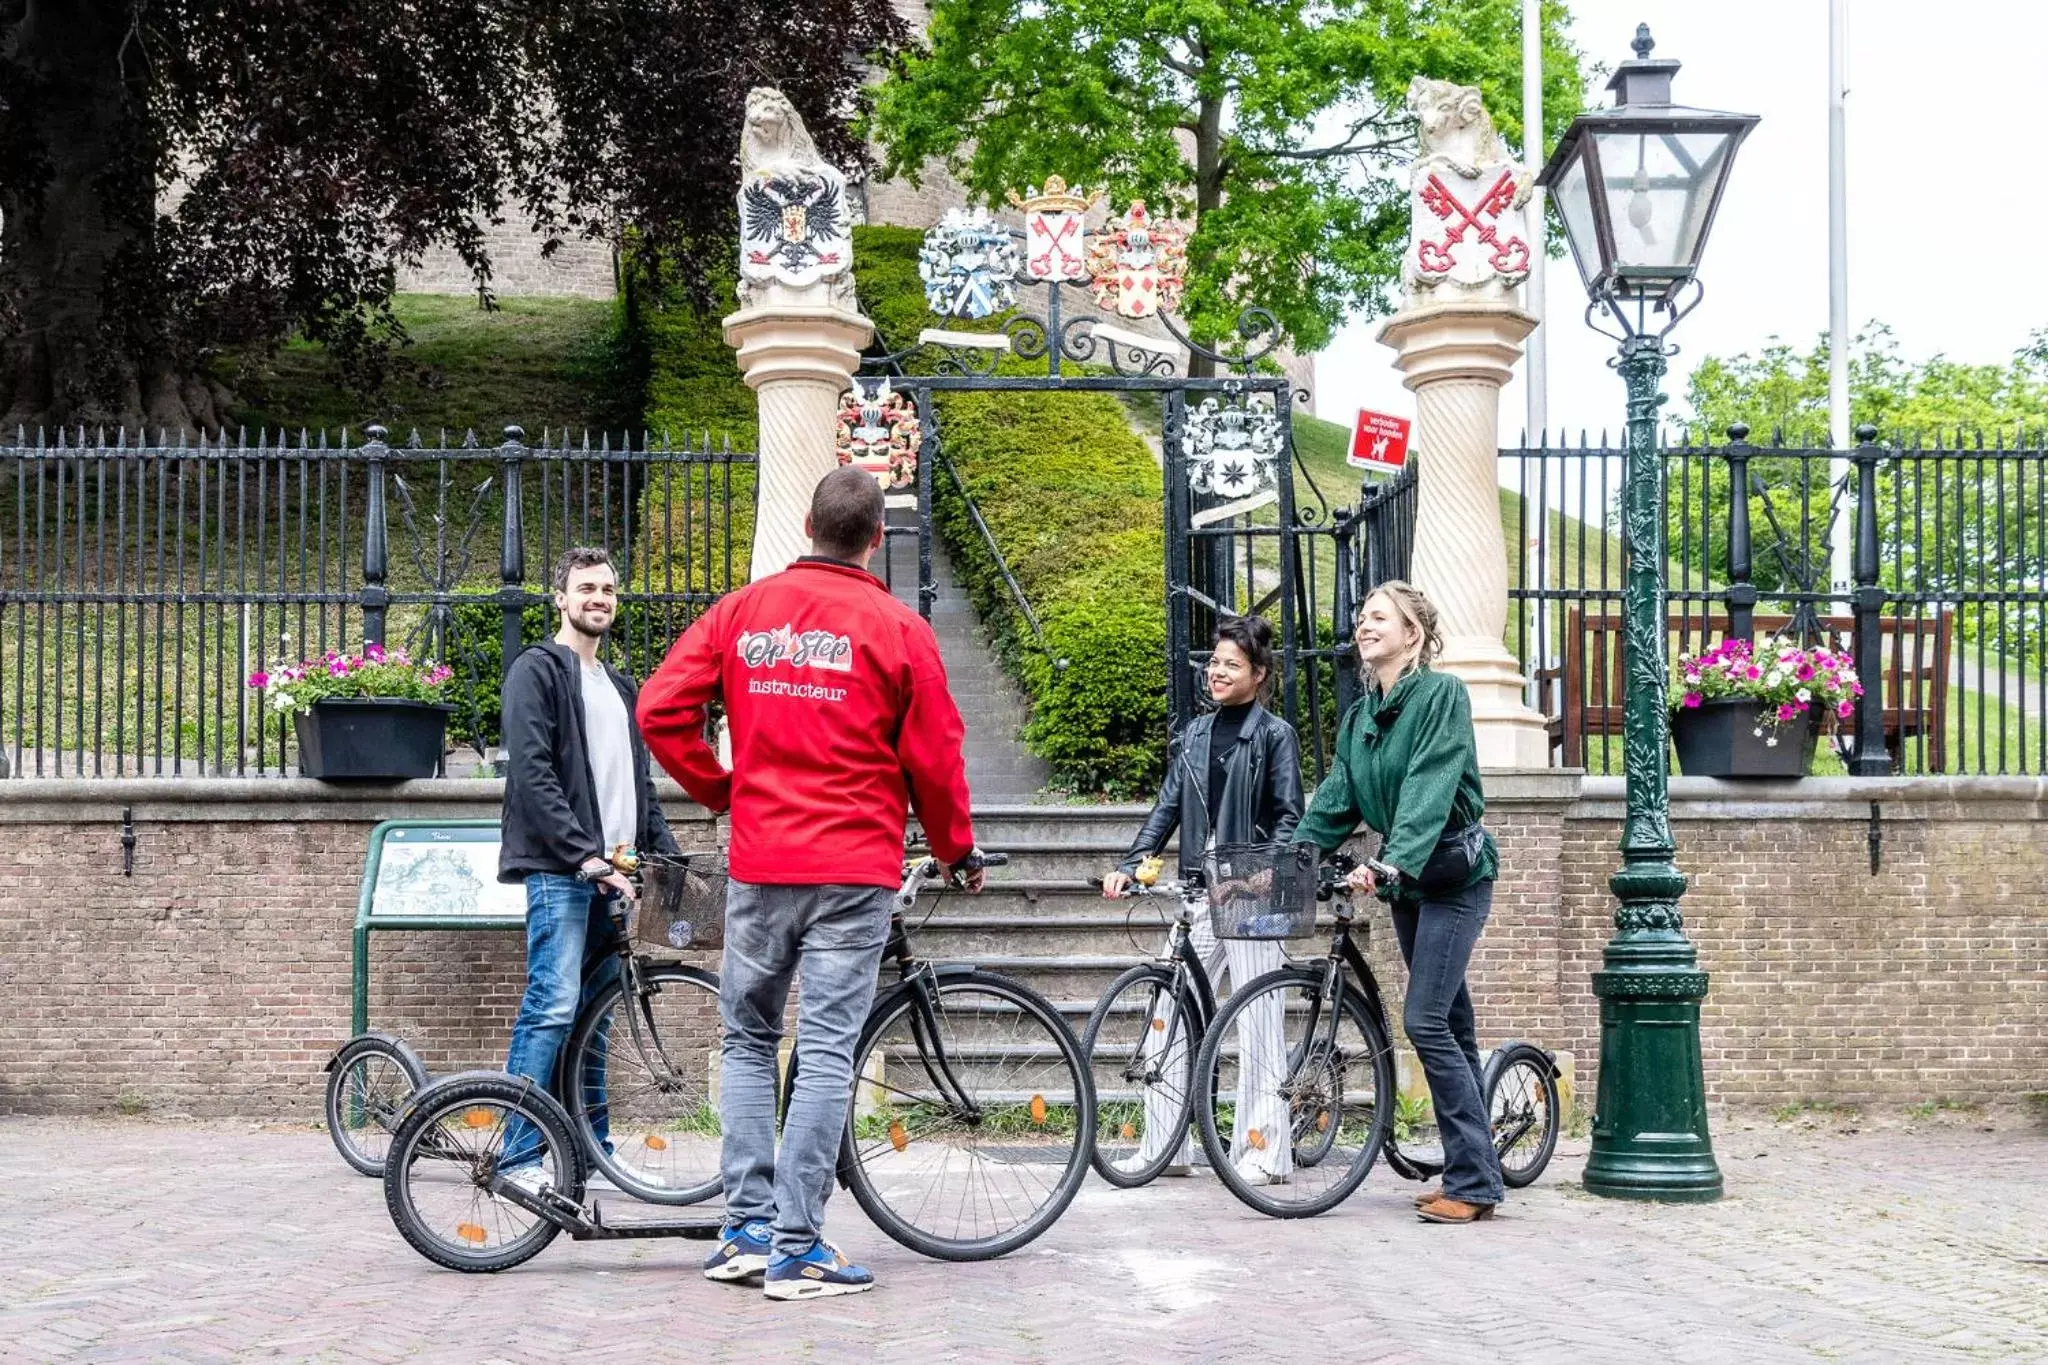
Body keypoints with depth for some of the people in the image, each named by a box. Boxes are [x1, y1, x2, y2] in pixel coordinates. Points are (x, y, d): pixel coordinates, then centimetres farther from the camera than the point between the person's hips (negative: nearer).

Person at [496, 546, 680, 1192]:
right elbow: (532, 774, -13)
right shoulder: (537, 670, -2)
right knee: (553, 1007, -13)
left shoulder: (620, 688, 23)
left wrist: (670, 857, 12)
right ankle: (520, 1156, -10)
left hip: (610, 873, 8)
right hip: (559, 870, -8)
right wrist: (585, 855, -20)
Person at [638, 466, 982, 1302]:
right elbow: (933, 759, 0)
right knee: (827, 1052, -1)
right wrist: (956, 850, 15)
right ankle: (797, 1249, -1)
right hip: (856, 868, -3)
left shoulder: (742, 612, 5)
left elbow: (661, 711, 1)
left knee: (747, 1039, 15)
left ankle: (748, 1229, 10)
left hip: (758, 863, 3)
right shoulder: (898, 629, -3)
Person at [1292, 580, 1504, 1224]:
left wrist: (1393, 862, -36)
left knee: (1425, 1021, -14)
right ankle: (1474, 1176, 15)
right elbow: (1334, 803, 9)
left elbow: (1430, 789, -24)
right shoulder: (1359, 716, 11)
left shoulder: (1441, 694, -12)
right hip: (1406, 879, 8)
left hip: (1454, 870, -8)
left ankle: (1472, 1182, -10)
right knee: (1451, 1026, 10)